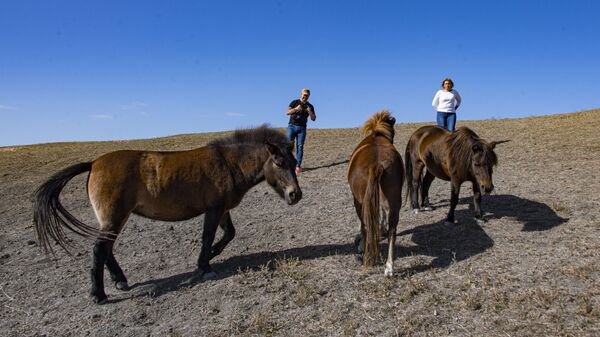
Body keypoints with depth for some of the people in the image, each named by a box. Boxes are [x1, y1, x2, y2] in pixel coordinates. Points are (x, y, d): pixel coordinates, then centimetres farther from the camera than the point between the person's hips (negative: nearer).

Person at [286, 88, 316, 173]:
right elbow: (288, 112, -6)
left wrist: (310, 112, -15)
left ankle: (298, 166, -6)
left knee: (300, 146, -4)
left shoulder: (310, 106, 10)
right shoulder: (295, 102, 6)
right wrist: (296, 109, -23)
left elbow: (313, 119, 4)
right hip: (292, 126, -1)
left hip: (302, 128, 1)